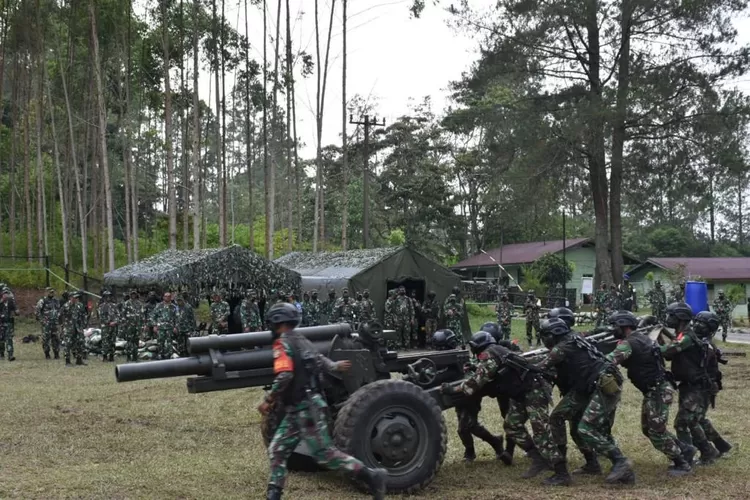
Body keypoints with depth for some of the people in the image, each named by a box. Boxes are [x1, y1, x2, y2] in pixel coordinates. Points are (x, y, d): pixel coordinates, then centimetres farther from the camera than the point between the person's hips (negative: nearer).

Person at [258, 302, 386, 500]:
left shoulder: (282, 344, -13)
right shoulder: (303, 342, 14)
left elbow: (284, 376, -23)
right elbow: (321, 361, 15)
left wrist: (268, 400, -16)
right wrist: (335, 367, 32)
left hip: (305, 408, -10)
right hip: (297, 410, 10)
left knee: (325, 453, -6)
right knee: (277, 450, 11)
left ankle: (371, 476, -2)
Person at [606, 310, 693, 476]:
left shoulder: (629, 344, -19)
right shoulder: (640, 339, 11)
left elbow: (608, 361, -26)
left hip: (658, 392, -10)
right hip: (653, 391, 10)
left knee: (657, 432, -3)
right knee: (649, 429, 17)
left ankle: (682, 464, 9)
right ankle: (685, 451, 26)